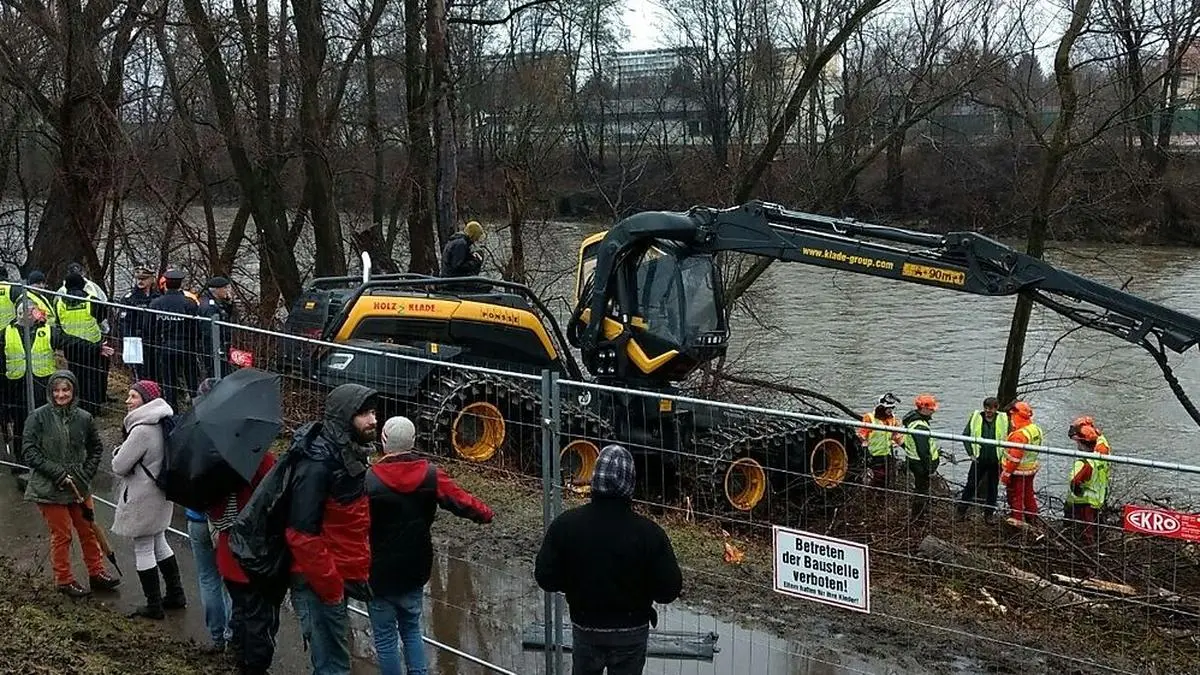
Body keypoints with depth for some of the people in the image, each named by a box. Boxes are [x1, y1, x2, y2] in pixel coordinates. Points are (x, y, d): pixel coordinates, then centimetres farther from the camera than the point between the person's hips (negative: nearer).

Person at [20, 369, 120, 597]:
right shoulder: (38, 417, -8)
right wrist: (58, 473, -17)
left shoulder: (84, 418, 0)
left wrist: (87, 474, 0)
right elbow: (29, 451, -11)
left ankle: (96, 573, 26)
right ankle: (64, 580, 19)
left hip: (79, 486, 3)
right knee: (61, 535, 4)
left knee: (88, 530, 11)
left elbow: (96, 448, 12)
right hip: (49, 489, -3)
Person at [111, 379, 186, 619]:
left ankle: (154, 605, 11)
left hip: (142, 499, -9)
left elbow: (119, 466, -21)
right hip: (161, 494, 9)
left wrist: (118, 452, -1)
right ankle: (175, 594, 30)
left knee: (143, 549, 3)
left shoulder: (142, 430, -25)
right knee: (159, 543, 22)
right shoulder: (163, 424, 4)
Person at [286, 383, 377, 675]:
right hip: (319, 583, -9)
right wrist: (329, 586, -20)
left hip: (339, 576, 9)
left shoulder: (349, 453, 7)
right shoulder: (317, 465, -23)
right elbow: (302, 534, -24)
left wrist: (359, 572, 15)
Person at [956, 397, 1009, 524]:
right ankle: (961, 511, 16)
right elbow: (965, 435, 4)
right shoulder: (975, 417, -4)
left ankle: (989, 514, 23)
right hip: (979, 460, 0)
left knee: (993, 488, 10)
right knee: (971, 485, 5)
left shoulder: (1003, 420, -4)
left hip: (995, 461, 0)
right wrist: (971, 453, -2)